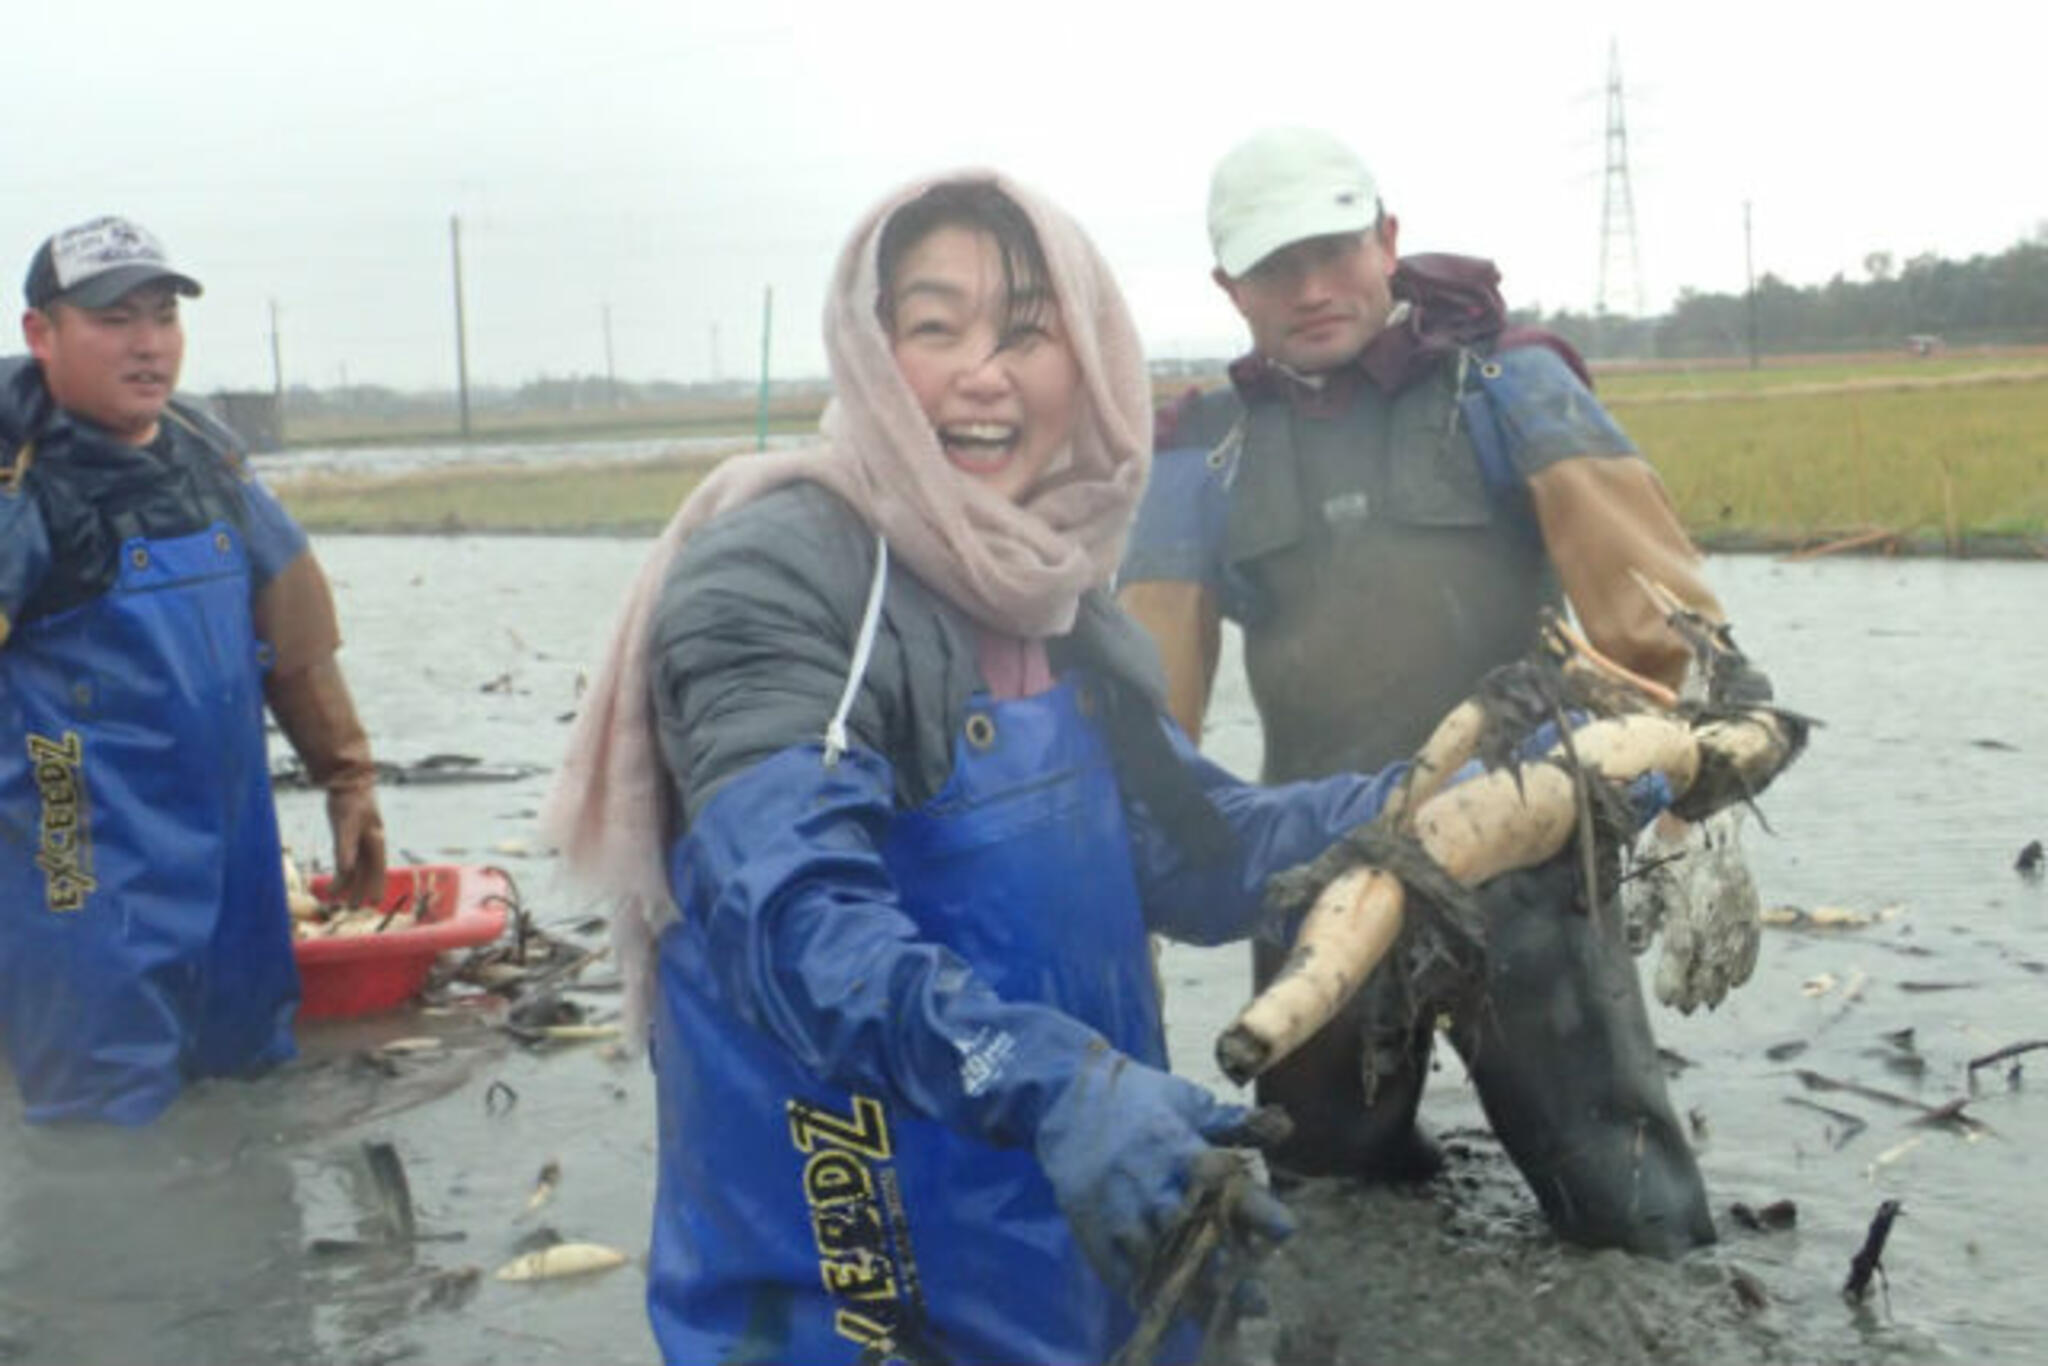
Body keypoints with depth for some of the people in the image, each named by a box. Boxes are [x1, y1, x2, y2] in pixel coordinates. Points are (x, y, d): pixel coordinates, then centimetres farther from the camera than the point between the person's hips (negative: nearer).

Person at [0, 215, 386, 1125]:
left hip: (232, 853, 7)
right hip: (93, 877, -7)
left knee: (249, 1076, 18)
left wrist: (347, 780, 15)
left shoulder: (207, 455, 8)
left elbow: (292, 629, 14)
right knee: (115, 1121, 0)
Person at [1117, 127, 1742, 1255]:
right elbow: (1150, 684, 2)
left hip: (1524, 868, -3)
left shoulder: (1503, 380, -1)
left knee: (1635, 1226, -2)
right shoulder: (1204, 448, 7)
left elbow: (1646, 589, -15)